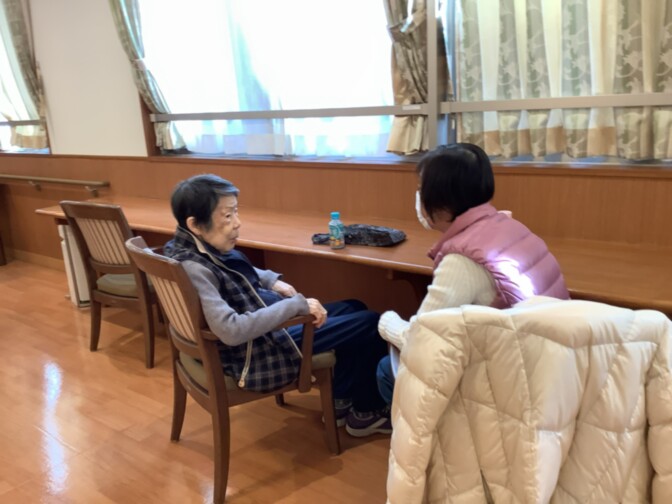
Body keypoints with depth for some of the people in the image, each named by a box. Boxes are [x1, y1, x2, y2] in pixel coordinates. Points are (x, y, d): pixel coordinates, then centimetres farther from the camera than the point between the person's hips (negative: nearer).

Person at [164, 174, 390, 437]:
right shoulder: (193, 268, -29)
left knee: (353, 309, 18)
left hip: (268, 320, 10)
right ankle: (366, 413, 18)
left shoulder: (201, 246, -1)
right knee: (369, 324, -4)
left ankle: (341, 400, 26)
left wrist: (272, 280, 5)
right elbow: (231, 331, -38)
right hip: (256, 354, -10)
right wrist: (296, 305, -32)